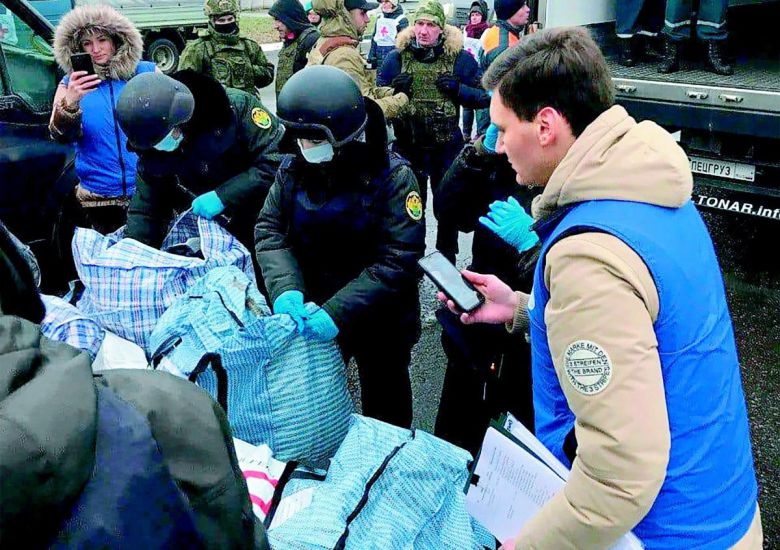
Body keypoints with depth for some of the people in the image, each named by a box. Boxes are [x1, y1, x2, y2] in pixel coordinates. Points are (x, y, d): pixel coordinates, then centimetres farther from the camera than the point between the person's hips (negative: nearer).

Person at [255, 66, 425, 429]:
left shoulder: (393, 177, -20)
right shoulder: (294, 168, -6)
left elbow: (397, 259, -25)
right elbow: (270, 229, -7)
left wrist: (338, 312, -33)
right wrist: (284, 288, -26)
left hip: (381, 321, -3)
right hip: (312, 315, 4)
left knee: (385, 408, 20)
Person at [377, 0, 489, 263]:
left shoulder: (459, 57, -6)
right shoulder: (397, 56, -3)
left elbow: (483, 97, -3)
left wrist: (458, 89, -20)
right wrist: (393, 90, -16)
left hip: (447, 146, -1)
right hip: (409, 145, 1)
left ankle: (447, 259, 34)